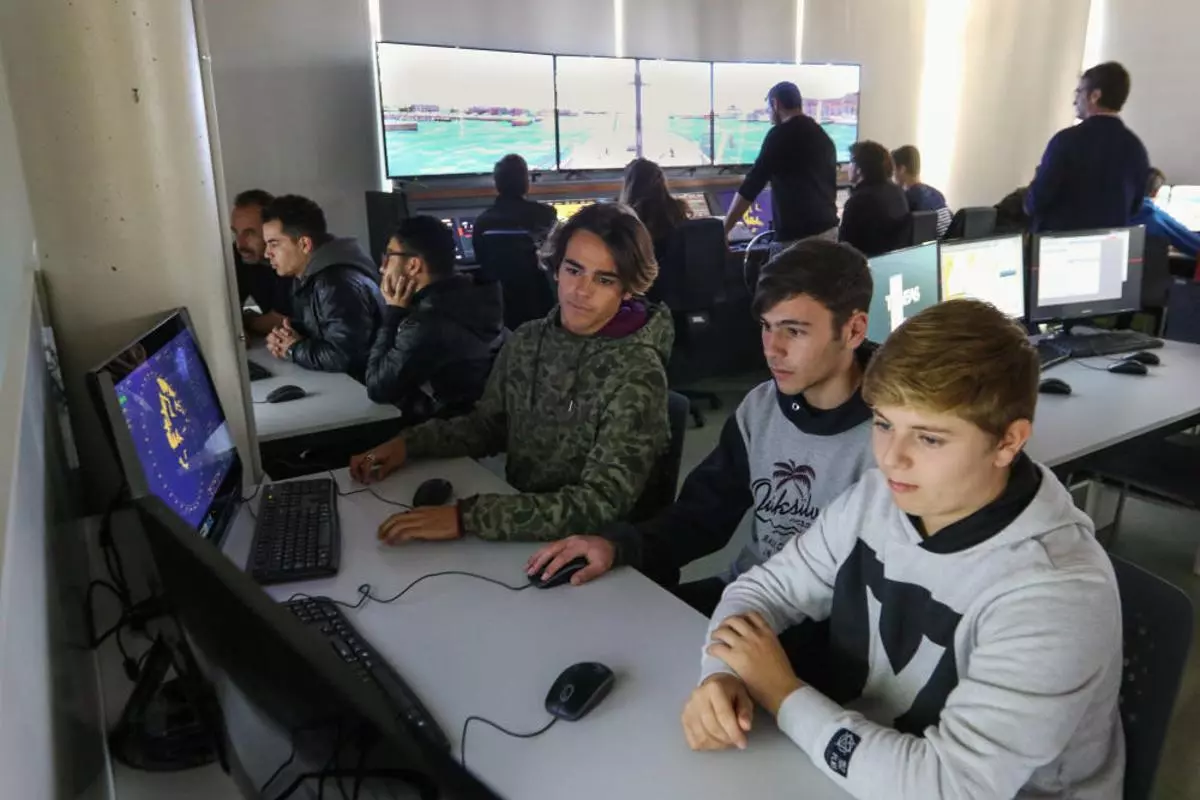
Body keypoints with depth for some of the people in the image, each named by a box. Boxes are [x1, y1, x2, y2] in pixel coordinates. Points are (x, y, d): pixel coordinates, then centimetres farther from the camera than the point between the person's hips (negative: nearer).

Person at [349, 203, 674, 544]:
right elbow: (486, 424, 13)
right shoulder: (527, 340, -1)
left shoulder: (638, 375, -19)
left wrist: (466, 517, -32)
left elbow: (602, 503, -26)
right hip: (518, 526, 5)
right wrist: (409, 442, -4)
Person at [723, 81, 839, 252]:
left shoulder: (780, 135, -6)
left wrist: (723, 231, -5)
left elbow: (752, 185, -9)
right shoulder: (824, 137, 16)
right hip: (829, 231, 8)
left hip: (796, 237, -8)